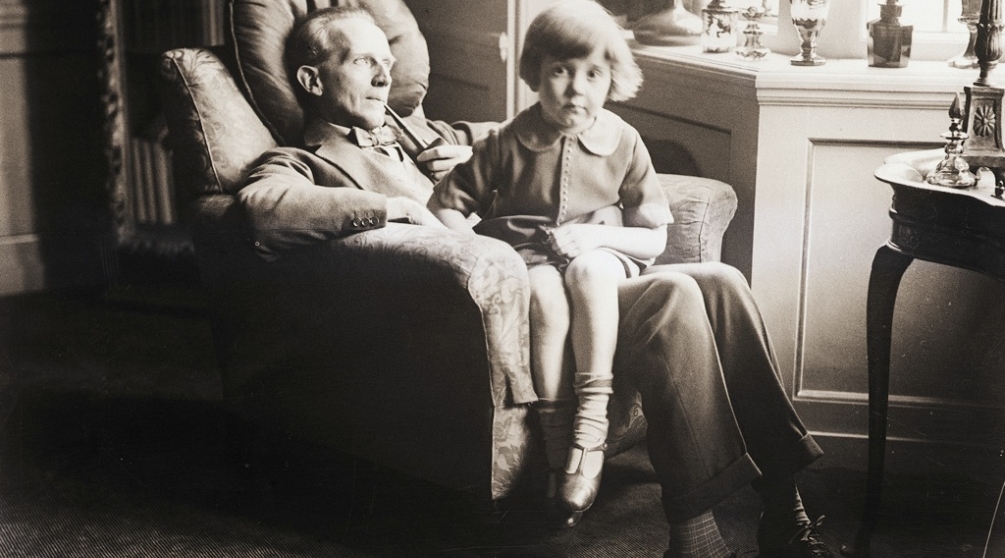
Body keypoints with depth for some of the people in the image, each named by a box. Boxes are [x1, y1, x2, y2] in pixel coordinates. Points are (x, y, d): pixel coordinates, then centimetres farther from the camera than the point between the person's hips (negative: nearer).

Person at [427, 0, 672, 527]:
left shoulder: (623, 142, -2)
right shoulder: (508, 142, -4)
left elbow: (653, 237, 1)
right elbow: (444, 204, 1)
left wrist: (592, 236, -15)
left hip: (600, 253, 1)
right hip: (527, 255, 0)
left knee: (589, 270, -35)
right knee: (545, 291, -35)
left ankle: (591, 425, -36)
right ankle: (556, 442, -32)